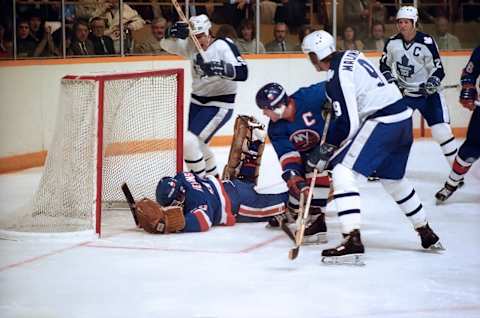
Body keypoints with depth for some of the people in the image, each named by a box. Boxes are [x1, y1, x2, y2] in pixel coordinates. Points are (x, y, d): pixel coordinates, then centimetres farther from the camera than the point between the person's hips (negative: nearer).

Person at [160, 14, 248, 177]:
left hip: (219, 105, -8)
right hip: (197, 101, 8)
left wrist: (218, 68, -43)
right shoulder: (191, 45, -1)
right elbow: (166, 44, -1)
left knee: (189, 142, -20)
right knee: (197, 144, 23)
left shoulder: (224, 46, -19)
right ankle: (213, 177, 47)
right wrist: (174, 32, -22)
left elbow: (242, 72, -28)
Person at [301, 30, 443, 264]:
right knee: (393, 179, 25)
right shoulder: (351, 56, 12)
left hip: (382, 122, -10)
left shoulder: (336, 77, -14)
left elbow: (347, 125, -16)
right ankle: (427, 235, 38)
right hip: (403, 116, 10)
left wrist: (325, 150, -7)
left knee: (342, 172, -12)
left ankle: (352, 240, -24)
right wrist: (334, 103, 29)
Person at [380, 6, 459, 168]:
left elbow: (438, 69, -11)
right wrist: (389, 79, -5)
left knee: (441, 131, -12)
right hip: (402, 93, 4)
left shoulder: (426, 42, -17)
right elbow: (384, 64, 12)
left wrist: (432, 83, -28)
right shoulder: (392, 42, -3)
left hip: (428, 93, -4)